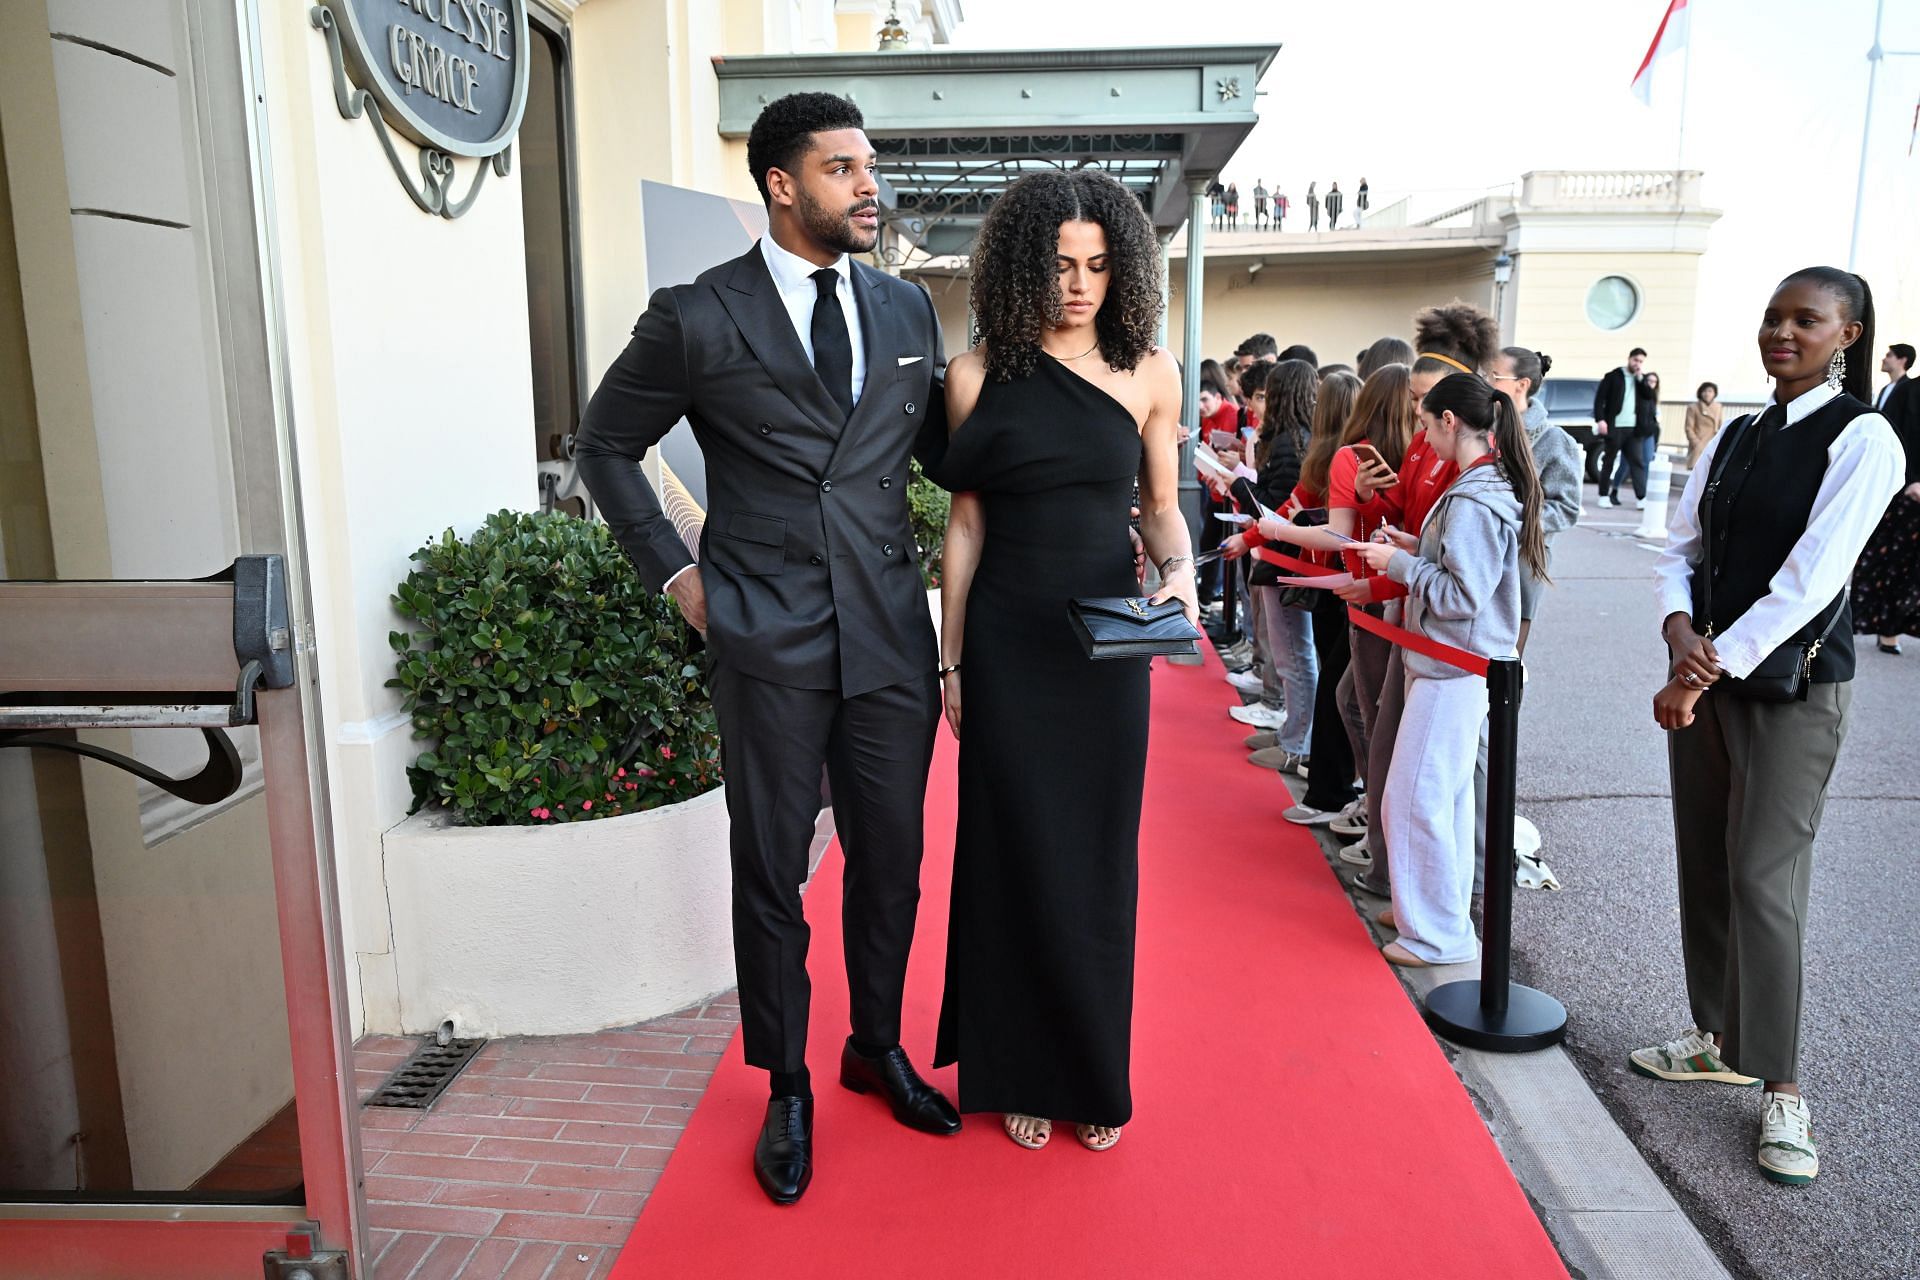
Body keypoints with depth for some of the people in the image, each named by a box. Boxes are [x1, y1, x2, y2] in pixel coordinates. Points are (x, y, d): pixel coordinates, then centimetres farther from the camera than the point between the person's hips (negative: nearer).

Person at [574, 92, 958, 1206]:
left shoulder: (908, 310, 9)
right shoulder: (698, 319, -3)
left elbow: (942, 445, 19)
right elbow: (607, 446, 8)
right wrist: (674, 571, 1)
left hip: (892, 634, 4)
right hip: (769, 642, -3)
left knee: (892, 858, 13)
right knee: (772, 871, 7)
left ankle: (880, 1047, 36)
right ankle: (787, 1087, 27)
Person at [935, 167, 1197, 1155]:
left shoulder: (1148, 374, 2)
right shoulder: (979, 375, 0)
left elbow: (1161, 502, 10)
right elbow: (966, 525, 2)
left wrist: (1179, 566, -11)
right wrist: (950, 659, 2)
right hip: (1006, 639, -1)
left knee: (1099, 853, 8)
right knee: (1018, 851, 6)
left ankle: (1096, 1071, 27)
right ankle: (1022, 1071, 24)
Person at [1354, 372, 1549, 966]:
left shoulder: (1472, 500, -21)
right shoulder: (1492, 484, 11)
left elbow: (1461, 595, -24)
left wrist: (1400, 563, -15)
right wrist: (1415, 549, 8)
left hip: (1454, 668, -11)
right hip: (1461, 663, 11)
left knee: (1415, 797, -4)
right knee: (1446, 793, 19)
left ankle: (1437, 935, 7)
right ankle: (1434, 908, 33)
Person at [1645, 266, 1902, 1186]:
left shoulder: (1862, 440, -10)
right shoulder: (1734, 438, 10)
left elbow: (1809, 579, -18)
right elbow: (1678, 548, 6)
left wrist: (1711, 669, -18)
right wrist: (1681, 636, -13)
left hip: (1793, 685, -6)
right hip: (1706, 672, 6)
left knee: (1763, 880, -5)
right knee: (1703, 867, 12)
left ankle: (1780, 1090, 10)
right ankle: (1720, 1038, 29)